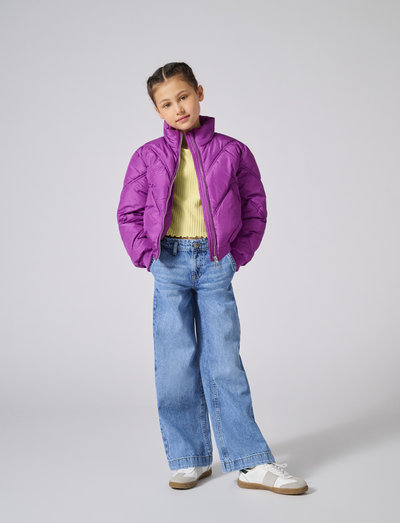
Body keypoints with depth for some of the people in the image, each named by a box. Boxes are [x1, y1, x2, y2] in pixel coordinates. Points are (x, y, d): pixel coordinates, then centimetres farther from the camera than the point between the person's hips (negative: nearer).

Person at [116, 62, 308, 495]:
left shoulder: (232, 151, 5)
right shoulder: (148, 156, 6)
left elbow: (255, 210, 9)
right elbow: (128, 213, 10)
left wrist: (237, 257, 1)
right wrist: (147, 256, -1)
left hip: (215, 264, -1)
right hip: (169, 264, 1)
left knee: (224, 362, -1)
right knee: (175, 364, 2)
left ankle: (251, 462, 6)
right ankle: (189, 458, 14)